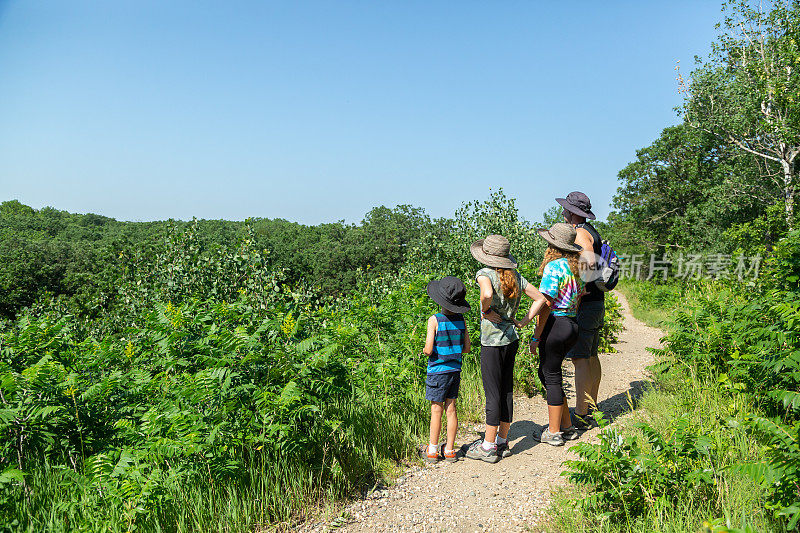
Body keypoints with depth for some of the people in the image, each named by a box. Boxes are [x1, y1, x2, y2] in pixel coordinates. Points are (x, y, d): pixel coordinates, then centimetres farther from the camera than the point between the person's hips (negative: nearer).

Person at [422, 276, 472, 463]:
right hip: (455, 369, 4)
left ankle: (432, 450, 11)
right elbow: (467, 348, 5)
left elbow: (428, 350, -16)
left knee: (436, 409, 3)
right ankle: (450, 450, 16)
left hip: (438, 370, -4)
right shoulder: (460, 319, 0)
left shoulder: (434, 320, -14)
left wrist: (424, 350, 5)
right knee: (450, 408, 9)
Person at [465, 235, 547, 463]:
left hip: (492, 342, -7)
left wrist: (485, 310, -15)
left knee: (493, 394, 0)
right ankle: (502, 442, 25)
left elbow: (487, 294, -34)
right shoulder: (516, 276, 7)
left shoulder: (485, 273, -12)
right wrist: (523, 321, 6)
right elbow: (540, 299, 9)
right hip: (512, 340, 7)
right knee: (506, 391, 14)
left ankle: (488, 447, 10)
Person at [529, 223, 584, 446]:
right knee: (546, 373, 18)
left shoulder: (554, 267, -14)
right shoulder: (576, 266, 12)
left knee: (551, 377, 2)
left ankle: (554, 433, 11)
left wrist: (536, 337, -14)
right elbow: (579, 298, 16)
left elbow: (546, 304, -18)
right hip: (572, 326, 9)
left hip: (555, 325, -9)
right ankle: (567, 427, 24)